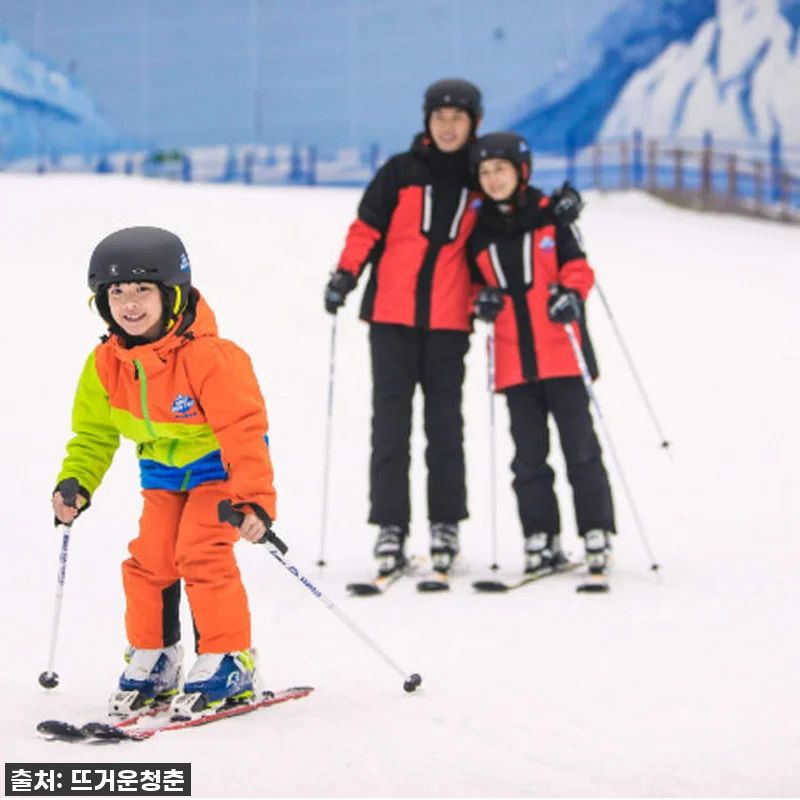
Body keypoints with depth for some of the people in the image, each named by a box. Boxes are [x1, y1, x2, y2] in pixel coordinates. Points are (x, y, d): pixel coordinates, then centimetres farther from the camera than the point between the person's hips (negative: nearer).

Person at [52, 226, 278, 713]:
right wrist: (75, 483, -9)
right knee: (149, 560, -2)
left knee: (203, 554, -19)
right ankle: (151, 661, 15)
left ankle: (229, 661, -8)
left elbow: (244, 430, -28)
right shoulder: (105, 364, -9)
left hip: (218, 465, -6)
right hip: (162, 471, 6)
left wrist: (254, 499, -33)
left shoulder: (208, 357, -28)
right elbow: (94, 433, 5)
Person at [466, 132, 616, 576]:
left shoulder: (549, 215, 0)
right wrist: (481, 300, -3)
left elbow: (577, 265, -1)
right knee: (529, 452, 6)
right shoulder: (480, 231, 10)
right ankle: (542, 540, 11)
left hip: (560, 351, -3)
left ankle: (597, 534, 5)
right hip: (513, 358, 4)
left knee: (580, 444, -2)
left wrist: (571, 294, -20)